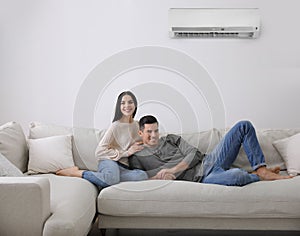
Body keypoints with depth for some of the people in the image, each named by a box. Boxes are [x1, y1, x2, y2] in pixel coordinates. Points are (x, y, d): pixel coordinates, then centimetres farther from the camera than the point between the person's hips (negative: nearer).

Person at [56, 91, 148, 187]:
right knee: (112, 177, -43)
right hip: (110, 162, -4)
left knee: (143, 175, -33)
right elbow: (99, 152, -10)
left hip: (125, 167, 4)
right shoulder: (116, 126, -3)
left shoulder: (138, 125, 15)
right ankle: (75, 172, -17)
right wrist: (126, 152, -10)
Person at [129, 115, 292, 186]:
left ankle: (261, 169, -5)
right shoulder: (137, 156, 9)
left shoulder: (171, 139, 18)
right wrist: (160, 175, -18)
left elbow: (193, 155, 6)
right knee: (236, 175, -38)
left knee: (244, 126, -4)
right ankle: (258, 177, -2)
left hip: (208, 161, 6)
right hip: (201, 179, -5)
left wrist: (172, 171, -9)